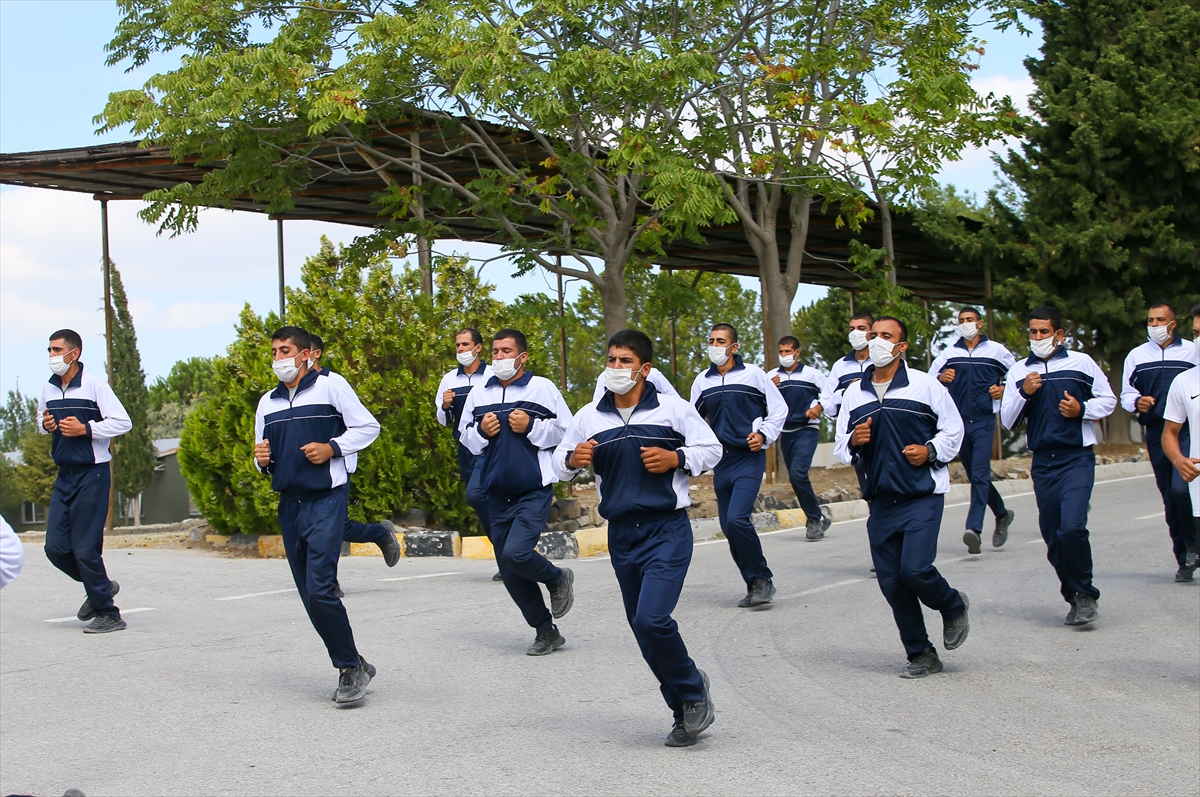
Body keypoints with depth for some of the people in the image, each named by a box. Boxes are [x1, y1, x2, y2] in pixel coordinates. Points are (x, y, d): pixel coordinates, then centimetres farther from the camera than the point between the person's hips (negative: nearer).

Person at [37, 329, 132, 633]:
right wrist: (45, 425, 0)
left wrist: (85, 429, -19)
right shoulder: (48, 390, 8)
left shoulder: (94, 385, -11)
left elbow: (123, 422, -11)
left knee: (85, 548, -6)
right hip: (64, 475, 7)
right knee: (55, 547, 4)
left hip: (92, 474, -7)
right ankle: (100, 586, 27)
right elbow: (42, 421, 23)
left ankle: (108, 614, 6)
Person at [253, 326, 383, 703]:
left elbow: (368, 427, 1)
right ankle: (352, 668, 18)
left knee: (320, 590, -16)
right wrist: (261, 459, 1)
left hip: (326, 499, -7)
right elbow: (262, 455, 24)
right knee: (310, 597, 7)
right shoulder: (267, 403, 16)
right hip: (289, 504, 7)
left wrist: (332, 448, -12)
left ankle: (351, 667, -4)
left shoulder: (331, 388, -1)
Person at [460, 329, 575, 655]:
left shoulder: (543, 388, -3)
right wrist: (481, 431, -3)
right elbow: (464, 436, 17)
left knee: (516, 552, -23)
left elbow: (567, 431, -3)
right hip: (497, 495, 5)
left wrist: (532, 427, -14)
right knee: (510, 575, 7)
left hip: (535, 491, -5)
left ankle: (558, 579, 10)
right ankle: (546, 632, 22)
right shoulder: (479, 394, 9)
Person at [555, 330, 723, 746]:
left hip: (667, 529, -5)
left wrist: (676, 458, -12)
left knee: (652, 619, -19)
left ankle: (693, 688, 8)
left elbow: (712, 449, 5)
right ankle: (686, 713, 25)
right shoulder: (589, 417, 6)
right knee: (645, 633, 9)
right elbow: (560, 460, 13)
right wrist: (573, 459, -9)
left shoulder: (673, 409, -2)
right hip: (621, 535, 5)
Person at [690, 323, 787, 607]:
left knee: (737, 519, -20)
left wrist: (764, 435, -6)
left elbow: (778, 409, 6)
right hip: (720, 461, 5)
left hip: (749, 458, -5)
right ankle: (755, 585, 17)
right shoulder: (702, 381, 9)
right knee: (729, 527, 4)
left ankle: (762, 578, -4)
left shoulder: (753, 374, -2)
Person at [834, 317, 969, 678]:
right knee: (891, 582, 4)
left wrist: (930, 451, -11)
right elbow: (840, 446, 15)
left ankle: (953, 607, 16)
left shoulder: (925, 385, 0)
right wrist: (852, 442, -8)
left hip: (922, 496, -4)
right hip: (880, 502, 4)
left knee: (915, 568, -17)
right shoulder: (853, 394, 10)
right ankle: (921, 655, 18)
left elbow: (953, 429, 6)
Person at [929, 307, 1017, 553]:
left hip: (984, 420, -4)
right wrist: (941, 378, -12)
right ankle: (1002, 514, 35)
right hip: (959, 421, 4)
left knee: (979, 475, -16)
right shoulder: (948, 355, 10)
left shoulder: (996, 350, 5)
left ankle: (974, 529, -24)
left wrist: (1004, 389, -4)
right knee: (976, 476, 12)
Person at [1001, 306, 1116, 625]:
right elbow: (1007, 420, 6)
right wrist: (1023, 393, -10)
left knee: (1072, 527, -19)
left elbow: (1108, 399, 10)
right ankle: (1075, 598, 24)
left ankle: (1085, 593, 0)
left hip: (1077, 458, -3)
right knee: (1053, 537, 7)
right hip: (1043, 463, 4)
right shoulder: (1019, 372, 8)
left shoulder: (1082, 363, 2)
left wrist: (1083, 409, -8)